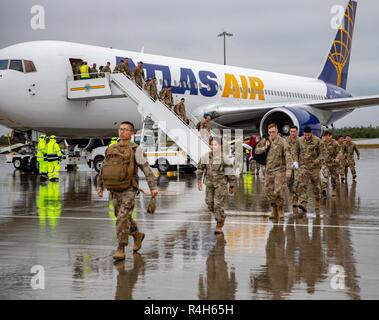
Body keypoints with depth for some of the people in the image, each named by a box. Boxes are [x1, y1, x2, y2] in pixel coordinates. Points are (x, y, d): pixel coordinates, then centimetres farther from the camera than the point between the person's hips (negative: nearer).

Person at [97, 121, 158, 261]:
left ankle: (120, 250, -10)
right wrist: (99, 187, 14)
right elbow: (103, 170, 17)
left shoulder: (135, 150, -6)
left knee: (123, 219, -15)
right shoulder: (111, 150, 11)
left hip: (129, 190, -6)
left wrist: (153, 187, -18)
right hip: (115, 191, 6)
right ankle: (138, 235, 40)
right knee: (122, 218, 16)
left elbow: (147, 169, -11)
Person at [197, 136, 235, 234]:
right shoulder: (206, 156, 0)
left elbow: (230, 172, -4)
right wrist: (199, 181, 15)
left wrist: (232, 186, 0)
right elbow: (200, 168, 15)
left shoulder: (224, 158, -10)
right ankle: (220, 216, 39)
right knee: (210, 204, 10)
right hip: (209, 184, 4)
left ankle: (219, 226, 3)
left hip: (221, 184, -4)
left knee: (219, 205, -8)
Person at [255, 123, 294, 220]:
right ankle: (274, 209, 23)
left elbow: (288, 156, -15)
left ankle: (280, 210, 8)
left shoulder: (282, 142, -9)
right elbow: (257, 150, 16)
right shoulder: (266, 141, 9)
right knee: (268, 191, 6)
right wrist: (265, 148, -4)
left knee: (278, 191, -12)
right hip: (268, 170, 6)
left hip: (279, 170, -6)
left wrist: (289, 169, -24)